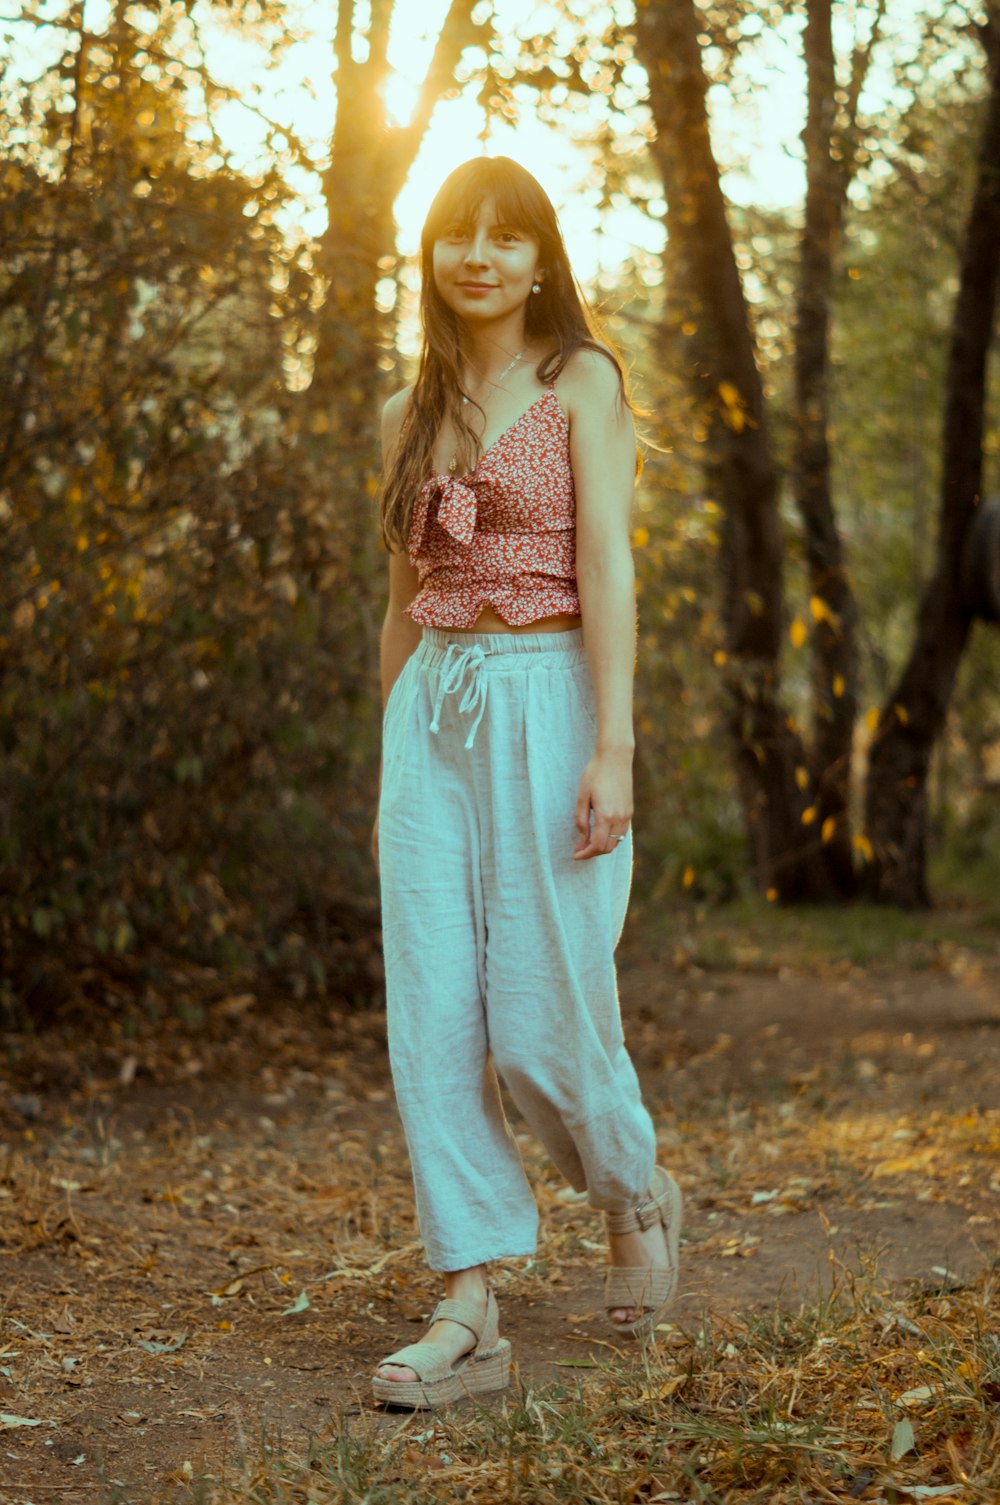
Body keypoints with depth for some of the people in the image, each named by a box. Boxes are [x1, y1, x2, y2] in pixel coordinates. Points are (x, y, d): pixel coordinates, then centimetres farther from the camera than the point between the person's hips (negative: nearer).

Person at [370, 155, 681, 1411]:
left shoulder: (582, 381, -1)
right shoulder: (412, 413, 15)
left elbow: (607, 567, -10)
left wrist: (615, 747, -18)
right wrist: (393, 770, 17)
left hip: (545, 701, -5)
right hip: (431, 709, 5)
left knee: (539, 1015, -5)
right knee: (432, 1016, -2)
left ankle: (635, 1195, 26)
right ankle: (469, 1313, 2)